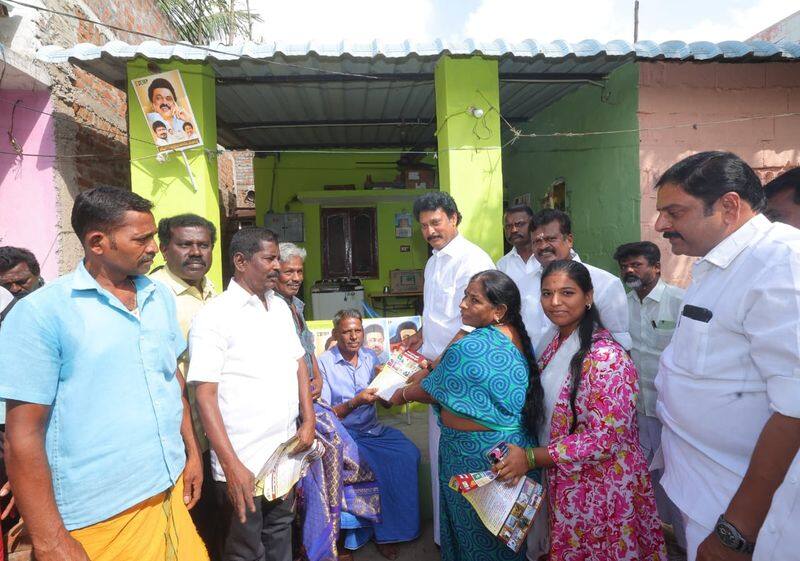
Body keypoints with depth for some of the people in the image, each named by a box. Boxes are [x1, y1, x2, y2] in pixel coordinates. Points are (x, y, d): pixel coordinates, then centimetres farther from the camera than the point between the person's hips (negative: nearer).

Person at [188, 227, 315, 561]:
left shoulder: (281, 307, 8)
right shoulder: (214, 316, -13)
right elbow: (205, 395, -15)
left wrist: (309, 420, 4)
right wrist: (232, 465, -20)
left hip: (286, 453, 6)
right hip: (244, 463, -5)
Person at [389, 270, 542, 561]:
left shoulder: (470, 348, -27)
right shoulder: (517, 336, -1)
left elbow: (431, 391, -13)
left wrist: (402, 394, 6)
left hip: (474, 451, -8)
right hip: (515, 444, 8)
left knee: (473, 530, 15)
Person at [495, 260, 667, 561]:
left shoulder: (606, 357, -24)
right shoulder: (557, 343, 1)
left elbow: (608, 438, -25)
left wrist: (531, 458, -23)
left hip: (600, 488, -6)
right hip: (562, 479, 7)